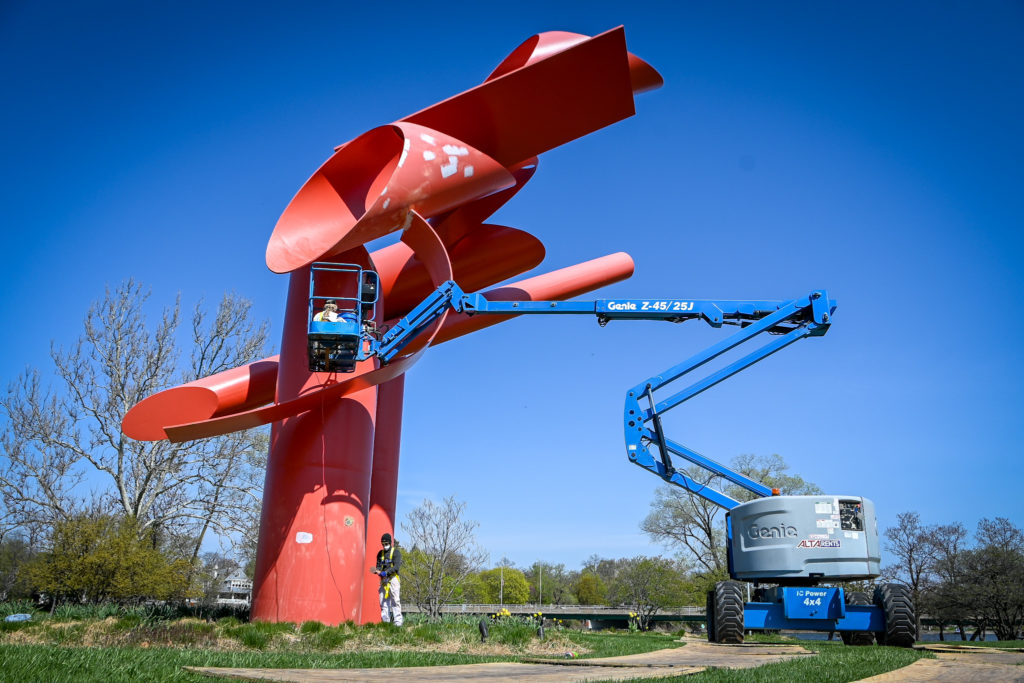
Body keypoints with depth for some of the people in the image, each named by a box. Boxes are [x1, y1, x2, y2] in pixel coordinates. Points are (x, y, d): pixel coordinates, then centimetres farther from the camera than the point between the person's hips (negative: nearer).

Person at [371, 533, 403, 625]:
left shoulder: (396, 552, 0)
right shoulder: (380, 553, 18)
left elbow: (397, 566, -11)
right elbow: (378, 565, 14)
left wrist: (386, 572, -22)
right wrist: (377, 571, -10)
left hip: (393, 579, -5)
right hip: (383, 580, 5)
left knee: (395, 600, -9)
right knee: (383, 601, 3)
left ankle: (397, 622, -10)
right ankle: (385, 621, 9)